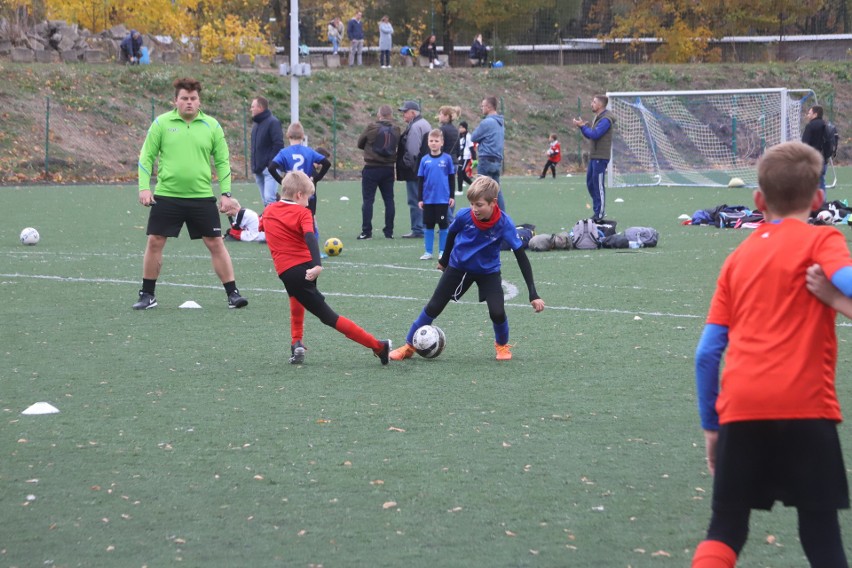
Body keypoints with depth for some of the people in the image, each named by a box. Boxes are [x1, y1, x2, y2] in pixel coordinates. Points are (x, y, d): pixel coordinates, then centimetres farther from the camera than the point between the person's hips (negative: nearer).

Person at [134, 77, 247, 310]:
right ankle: (147, 295, 14)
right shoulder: (161, 123, 1)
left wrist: (226, 193, 0)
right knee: (154, 242, 1)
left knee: (216, 243, -1)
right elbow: (146, 157, 3)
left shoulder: (211, 125, 3)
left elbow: (222, 161, 7)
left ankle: (232, 294, 5)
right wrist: (144, 187, -7)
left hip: (202, 197, 0)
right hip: (166, 196, 0)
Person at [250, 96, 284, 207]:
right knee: (266, 201, 10)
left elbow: (278, 144, -16)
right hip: (258, 170, 9)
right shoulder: (256, 124, 17)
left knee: (269, 199, -19)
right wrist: (254, 166, 12)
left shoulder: (273, 122, -9)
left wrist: (272, 164, -18)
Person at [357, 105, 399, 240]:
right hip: (388, 168, 3)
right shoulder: (395, 130, -2)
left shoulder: (372, 128, -11)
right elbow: (398, 146, 7)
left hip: (371, 169, -3)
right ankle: (389, 231, 11)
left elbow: (360, 143, 1)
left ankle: (366, 231, -3)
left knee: (368, 200, 1)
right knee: (389, 200, 10)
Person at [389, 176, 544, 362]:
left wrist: (533, 294, -30)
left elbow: (521, 257, -26)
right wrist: (444, 259, 15)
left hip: (488, 271, -1)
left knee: (497, 312, -19)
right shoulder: (464, 215, -25)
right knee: (433, 308, 1)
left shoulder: (504, 224, -29)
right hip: (458, 267, 1)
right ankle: (409, 346, 18)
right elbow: (451, 233, -1)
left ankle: (502, 345, 13)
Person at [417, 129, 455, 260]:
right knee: (429, 225, 7)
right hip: (428, 199, 2)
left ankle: (442, 252, 13)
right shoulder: (425, 160, 2)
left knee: (443, 225, 5)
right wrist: (420, 199, 4)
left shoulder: (447, 158, -3)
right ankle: (428, 252, 14)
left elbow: (452, 178, 3)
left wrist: (452, 196, 1)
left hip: (443, 199, -2)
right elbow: (421, 180, 6)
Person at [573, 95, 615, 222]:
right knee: (590, 183, 12)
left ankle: (600, 214, -2)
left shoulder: (606, 119, -14)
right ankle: (597, 210, 20)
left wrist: (582, 126, -12)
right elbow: (589, 135, 20)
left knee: (598, 185, -6)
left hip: (600, 157, -10)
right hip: (593, 156, 10)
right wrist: (582, 125, 5)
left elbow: (594, 134, -22)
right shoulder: (597, 118, 16)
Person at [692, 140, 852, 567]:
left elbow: (707, 353, 15)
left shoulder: (738, 258, 17)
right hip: (805, 404, -3)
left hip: (740, 407, 4)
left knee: (725, 530, 13)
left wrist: (711, 425, 21)